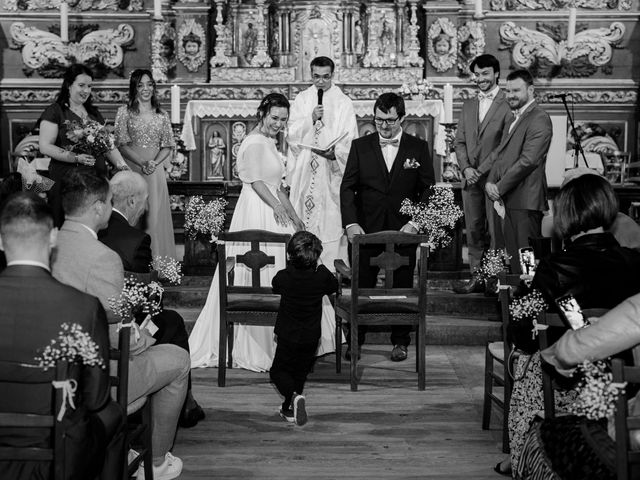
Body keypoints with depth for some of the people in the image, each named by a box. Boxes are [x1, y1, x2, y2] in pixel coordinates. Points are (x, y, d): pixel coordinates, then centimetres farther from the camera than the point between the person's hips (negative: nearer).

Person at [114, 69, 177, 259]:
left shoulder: (161, 115, 10)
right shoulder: (124, 112, 3)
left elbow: (167, 146, 7)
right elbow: (122, 144, -4)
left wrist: (154, 162, -11)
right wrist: (142, 162, -16)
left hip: (155, 171, 2)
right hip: (132, 169, -2)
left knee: (156, 215, 2)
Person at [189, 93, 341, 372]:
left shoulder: (269, 144, 19)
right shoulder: (255, 143, -11)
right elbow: (256, 181, -20)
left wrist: (294, 216, 19)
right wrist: (277, 206, -32)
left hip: (273, 214, 10)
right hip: (257, 215, -10)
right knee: (259, 278, -5)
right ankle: (256, 348, 2)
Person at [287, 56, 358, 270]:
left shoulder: (344, 103, 3)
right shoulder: (301, 99, 10)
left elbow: (350, 140, -3)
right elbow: (291, 133, 3)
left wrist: (335, 153, -21)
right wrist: (311, 119, -13)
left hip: (332, 170, -2)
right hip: (304, 171, 2)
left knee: (332, 220, -6)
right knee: (304, 216, 0)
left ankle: (331, 268, -1)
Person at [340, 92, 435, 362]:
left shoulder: (418, 148, 2)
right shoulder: (360, 146, 3)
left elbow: (428, 190, 1)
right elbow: (347, 187, 0)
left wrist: (415, 222, -11)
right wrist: (351, 223, -13)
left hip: (404, 230, 0)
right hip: (367, 229, 0)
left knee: (403, 287, 8)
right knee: (361, 286, 5)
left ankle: (400, 341, 21)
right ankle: (356, 340, 18)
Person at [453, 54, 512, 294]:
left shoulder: (508, 105, -6)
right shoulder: (468, 106, 17)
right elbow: (459, 142, 15)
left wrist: (482, 170, -14)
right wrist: (466, 168, -2)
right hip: (471, 178, 6)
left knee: (496, 231, -3)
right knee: (474, 230, 8)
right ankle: (477, 277, 15)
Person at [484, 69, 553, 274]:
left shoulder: (539, 119, -9)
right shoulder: (513, 119, 22)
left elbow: (528, 160, -17)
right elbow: (500, 153, 20)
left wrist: (500, 187, -13)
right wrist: (490, 182, 3)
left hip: (525, 201, -9)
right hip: (506, 199, 9)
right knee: (510, 255, 9)